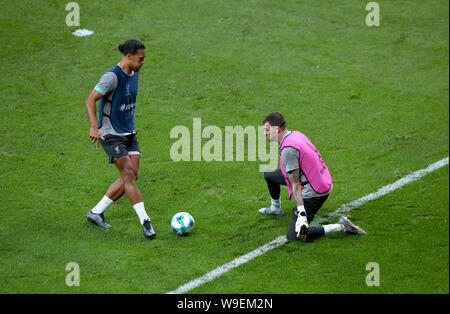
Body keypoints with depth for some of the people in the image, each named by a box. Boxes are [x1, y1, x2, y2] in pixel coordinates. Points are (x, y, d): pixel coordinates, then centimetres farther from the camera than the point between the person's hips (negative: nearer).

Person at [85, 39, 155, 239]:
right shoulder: (112, 76, -19)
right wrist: (94, 127, -34)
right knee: (129, 176, -14)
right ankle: (145, 221, -15)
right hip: (111, 135, -8)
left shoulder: (134, 73, 7)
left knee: (131, 177, 2)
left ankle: (96, 213, 13)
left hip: (129, 133, 8)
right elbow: (90, 101, -23)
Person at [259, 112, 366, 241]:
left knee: (294, 236, -10)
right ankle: (275, 208, 46)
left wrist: (301, 214, -28)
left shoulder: (288, 149, -25)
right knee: (269, 174, 21)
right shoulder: (296, 134, 4)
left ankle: (341, 226, -11)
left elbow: (296, 185, -27)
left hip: (313, 194, -10)